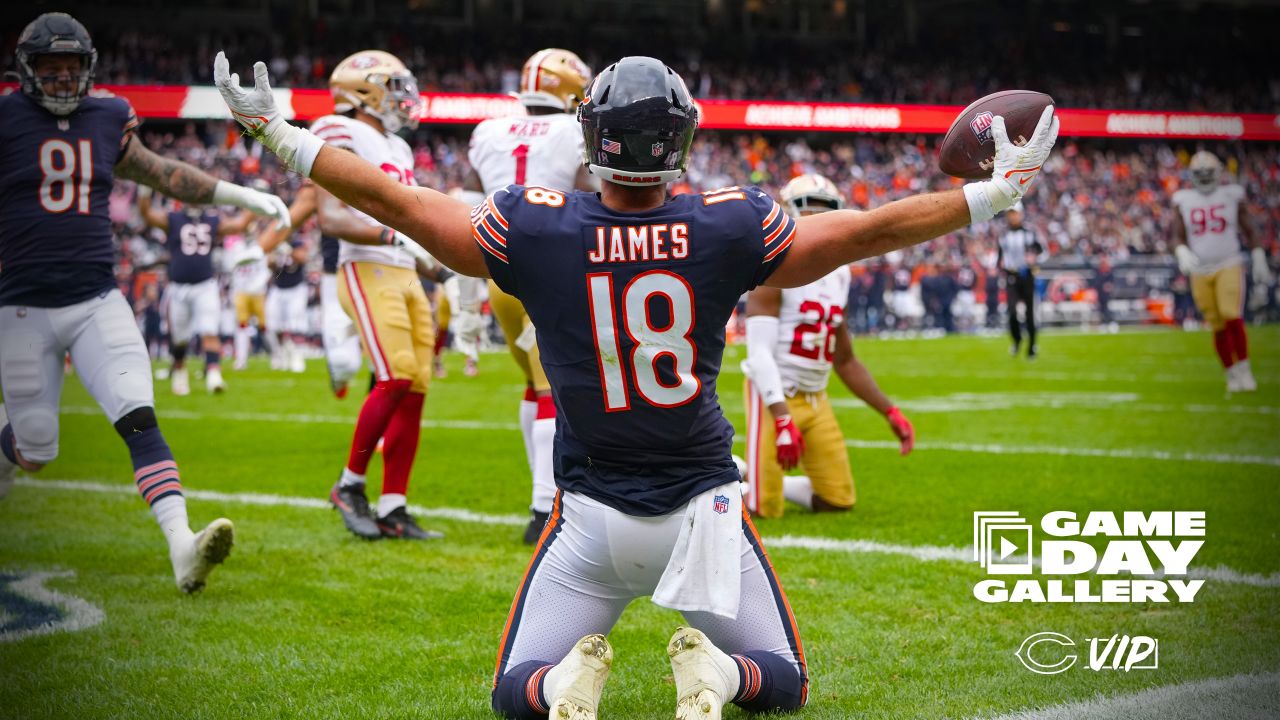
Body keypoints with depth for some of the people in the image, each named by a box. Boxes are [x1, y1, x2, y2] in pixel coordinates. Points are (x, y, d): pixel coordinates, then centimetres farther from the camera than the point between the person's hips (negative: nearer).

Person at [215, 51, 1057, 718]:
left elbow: (397, 201, -4)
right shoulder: (728, 230, -11)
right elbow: (872, 229, -5)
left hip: (590, 516, 0)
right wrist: (1000, 190, 7)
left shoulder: (533, 230, -11)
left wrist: (278, 133, 8)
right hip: (704, 504, 0)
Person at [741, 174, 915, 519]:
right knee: (765, 510, -9)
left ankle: (752, 479, 23)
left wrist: (890, 412, 12)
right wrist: (782, 421, -29)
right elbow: (759, 353, -20)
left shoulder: (838, 274, 11)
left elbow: (845, 361, 18)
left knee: (839, 502, 5)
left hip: (815, 399, 7)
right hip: (775, 398, -7)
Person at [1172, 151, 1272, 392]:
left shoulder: (1232, 195, 2)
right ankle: (1232, 374, 16)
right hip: (1200, 271, 2)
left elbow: (1248, 230, 9)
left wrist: (1259, 260, 6)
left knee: (1232, 318, -17)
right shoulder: (1184, 200, 5)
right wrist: (1182, 253, -16)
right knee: (1218, 327, 3)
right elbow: (1178, 236, 5)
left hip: (1229, 266, -2)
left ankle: (1244, 369, -5)